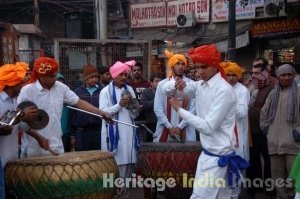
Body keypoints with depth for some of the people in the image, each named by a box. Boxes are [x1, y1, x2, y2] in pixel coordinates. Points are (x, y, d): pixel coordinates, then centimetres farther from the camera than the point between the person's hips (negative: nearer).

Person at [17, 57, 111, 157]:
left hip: (56, 146, 4)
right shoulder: (27, 91, -12)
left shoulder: (60, 87, 2)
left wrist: (100, 112, 0)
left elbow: (78, 102, 7)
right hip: (34, 148, -4)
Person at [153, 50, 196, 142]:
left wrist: (180, 127, -10)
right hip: (164, 130, 1)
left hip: (185, 132, -1)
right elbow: (158, 109, 0)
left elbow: (193, 109, -2)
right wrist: (170, 127, -8)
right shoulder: (162, 84, 4)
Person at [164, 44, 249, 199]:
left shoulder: (224, 90, -18)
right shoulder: (200, 85, 7)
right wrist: (177, 85, -10)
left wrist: (179, 109, -18)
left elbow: (208, 127, -23)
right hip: (207, 153, 8)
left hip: (217, 157, -8)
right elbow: (167, 89, 13)